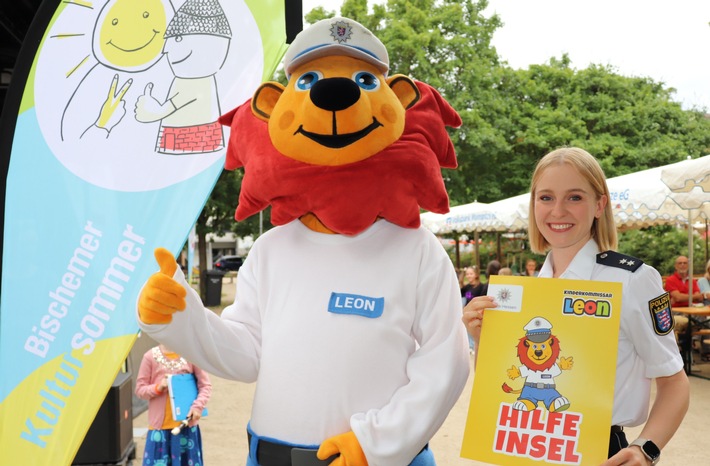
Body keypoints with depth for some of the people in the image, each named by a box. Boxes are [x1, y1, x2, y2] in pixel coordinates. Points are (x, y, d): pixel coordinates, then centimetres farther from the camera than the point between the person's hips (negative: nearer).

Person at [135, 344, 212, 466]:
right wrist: (158, 387, -16)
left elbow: (206, 385, 3)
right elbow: (140, 389, 3)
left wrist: (198, 406, -12)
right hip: (160, 425, -1)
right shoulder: (151, 356, -2)